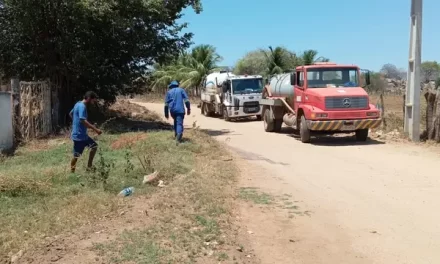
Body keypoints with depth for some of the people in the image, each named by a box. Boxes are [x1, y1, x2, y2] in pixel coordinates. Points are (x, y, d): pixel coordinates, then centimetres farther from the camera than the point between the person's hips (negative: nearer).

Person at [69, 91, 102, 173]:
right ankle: (72, 172, 9)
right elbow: (83, 120, -31)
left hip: (83, 135, 10)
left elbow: (71, 114, 25)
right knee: (76, 155, -2)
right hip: (79, 135, -10)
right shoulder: (82, 106, -20)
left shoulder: (78, 104, 10)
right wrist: (95, 129, -30)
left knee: (94, 146, 16)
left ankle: (89, 166, 20)